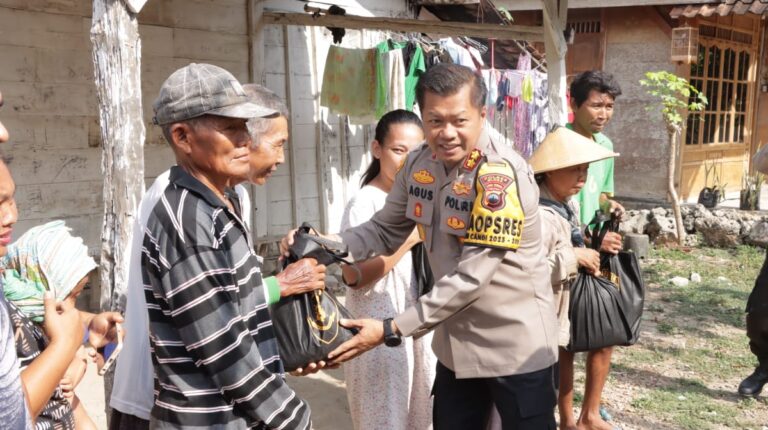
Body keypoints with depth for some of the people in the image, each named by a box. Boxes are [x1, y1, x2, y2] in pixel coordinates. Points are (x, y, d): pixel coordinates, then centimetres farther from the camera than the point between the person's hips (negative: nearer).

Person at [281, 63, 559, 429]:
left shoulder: (502, 173, -25)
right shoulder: (418, 165, -4)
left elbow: (471, 276, -27)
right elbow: (385, 230, 4)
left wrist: (391, 330, -27)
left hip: (516, 348, -6)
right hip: (456, 344, 6)